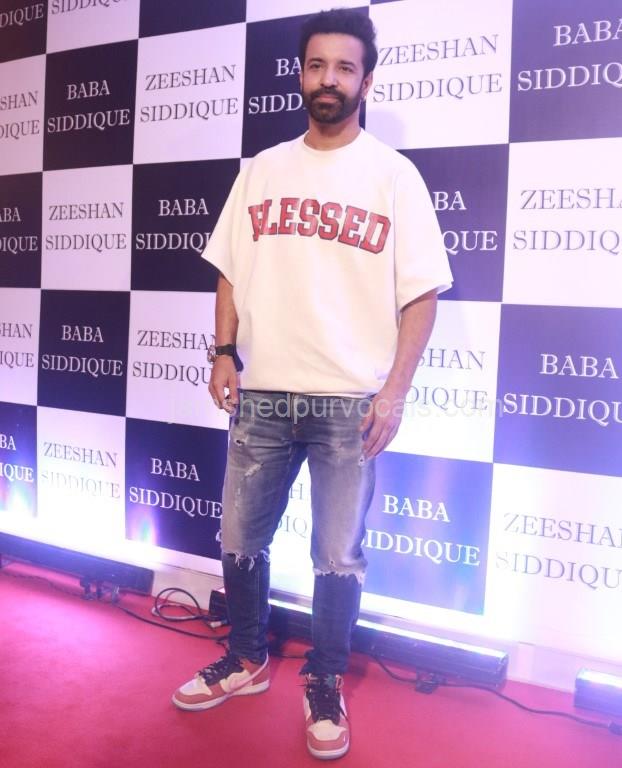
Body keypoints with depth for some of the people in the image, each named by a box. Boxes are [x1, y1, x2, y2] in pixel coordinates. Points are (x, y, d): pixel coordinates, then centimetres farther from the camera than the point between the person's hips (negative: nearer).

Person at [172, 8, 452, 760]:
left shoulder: (394, 175, 0)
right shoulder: (261, 170, 10)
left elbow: (420, 292, -4)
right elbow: (232, 270, 13)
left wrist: (394, 391, -12)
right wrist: (224, 352, 1)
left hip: (350, 401, -3)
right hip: (262, 394, 4)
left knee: (338, 556, 7)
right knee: (240, 540, 13)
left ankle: (324, 686, 29)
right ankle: (246, 660, 37)